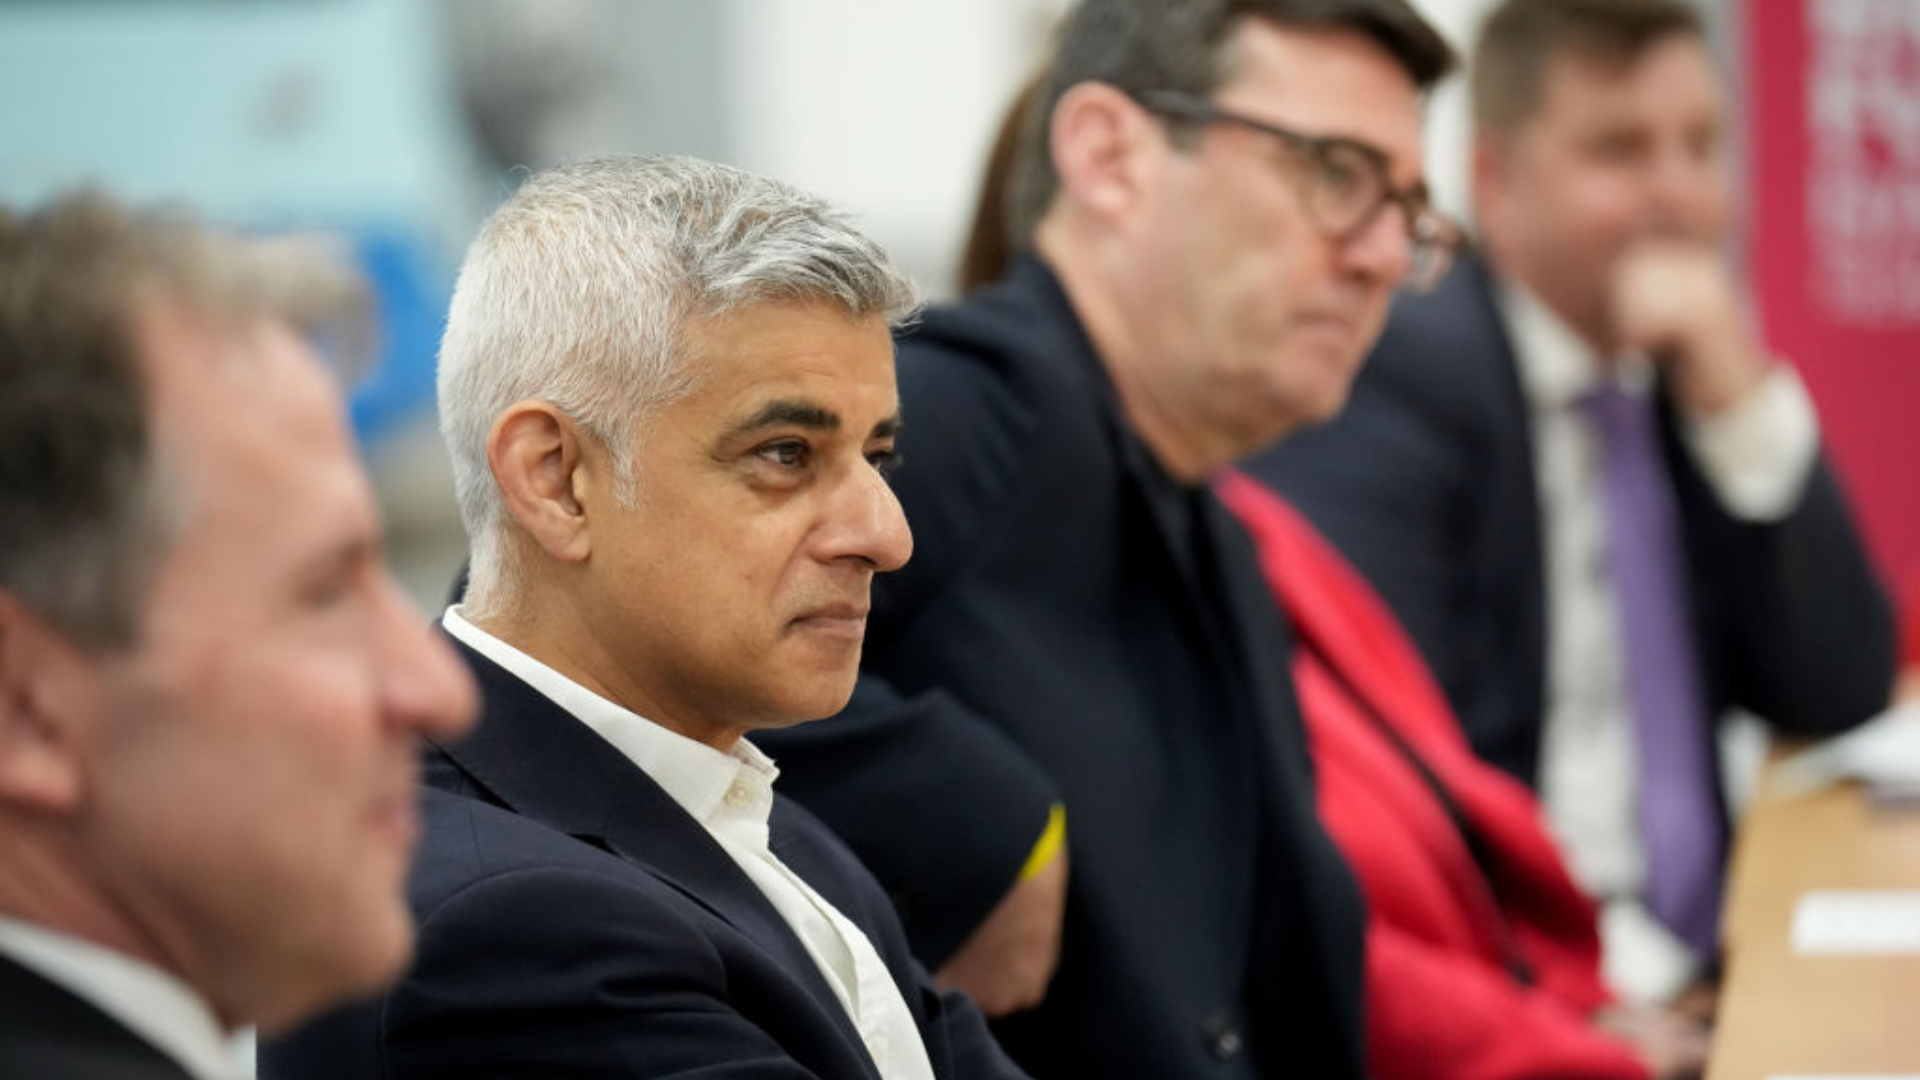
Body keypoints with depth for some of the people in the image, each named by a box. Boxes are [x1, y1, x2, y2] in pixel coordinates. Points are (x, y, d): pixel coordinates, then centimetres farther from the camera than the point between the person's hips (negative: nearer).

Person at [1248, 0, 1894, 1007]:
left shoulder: (1683, 380, 13)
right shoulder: (1391, 376, -9)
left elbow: (1839, 697, 7)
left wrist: (1745, 408, -3)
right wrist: (1611, 962, -22)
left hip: (1690, 971, 8)